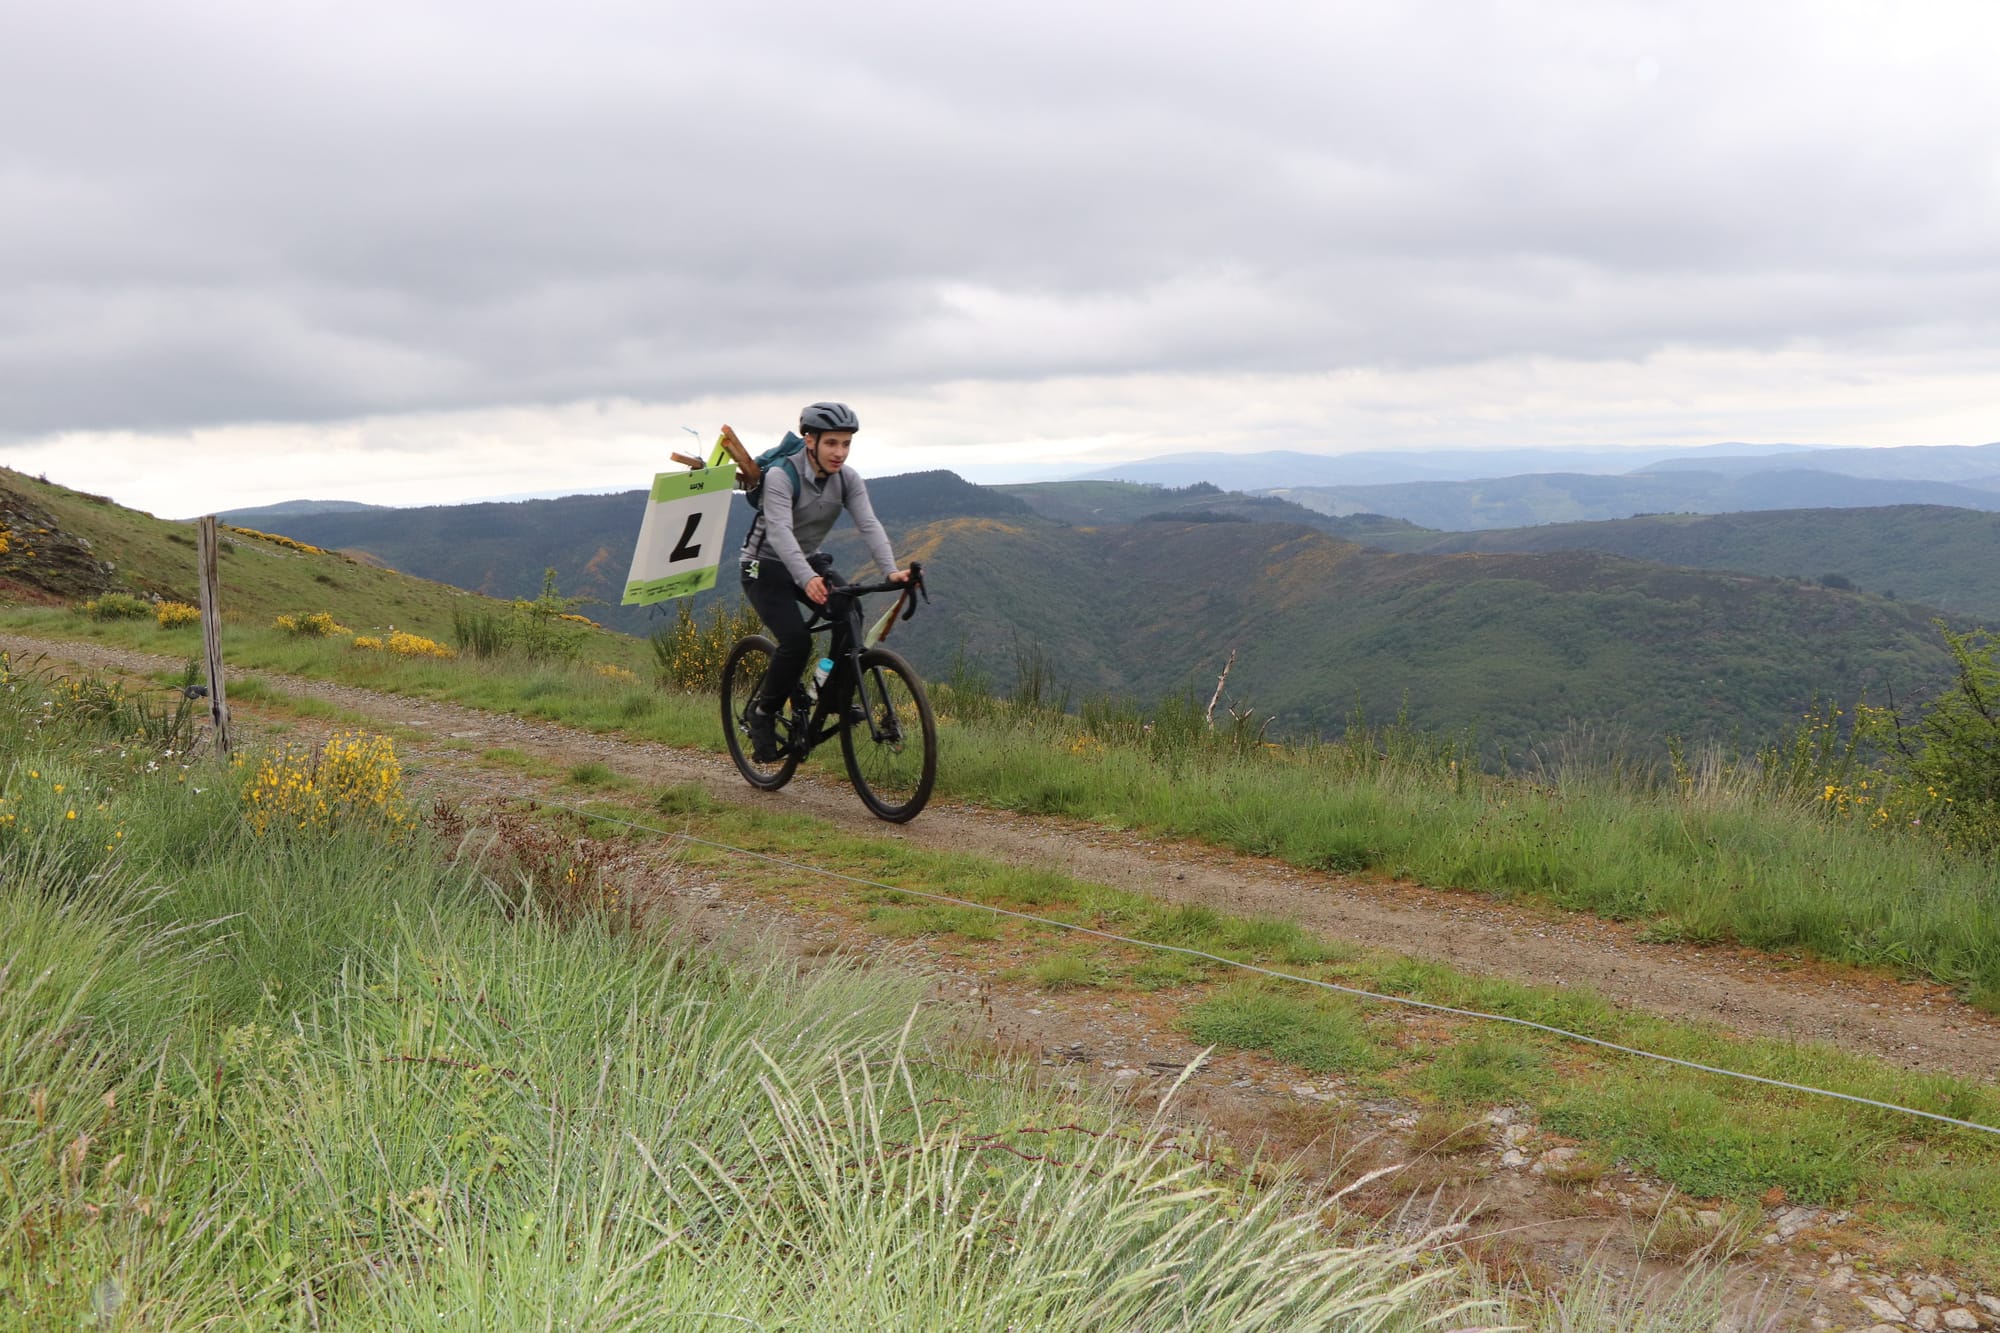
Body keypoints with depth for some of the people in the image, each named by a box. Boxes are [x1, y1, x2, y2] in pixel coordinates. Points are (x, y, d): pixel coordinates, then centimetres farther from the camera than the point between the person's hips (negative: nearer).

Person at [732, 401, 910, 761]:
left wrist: (891, 570, -38)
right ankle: (763, 712, -3)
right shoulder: (780, 476, -23)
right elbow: (779, 532, -37)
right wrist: (807, 579, -53)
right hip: (765, 568, -5)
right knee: (797, 640, -25)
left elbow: (869, 525, -20)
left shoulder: (848, 480, -7)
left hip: (808, 565, 6)